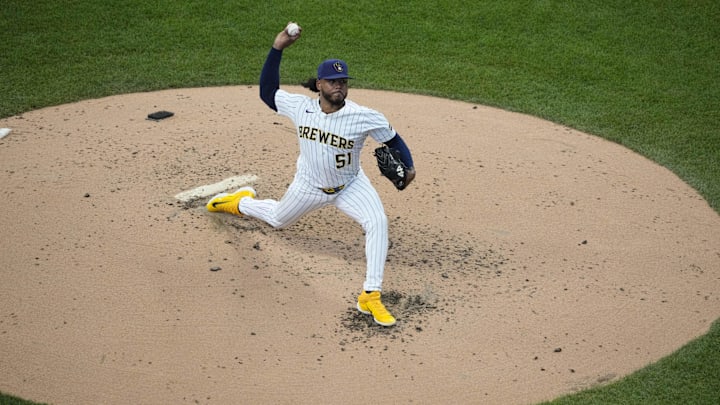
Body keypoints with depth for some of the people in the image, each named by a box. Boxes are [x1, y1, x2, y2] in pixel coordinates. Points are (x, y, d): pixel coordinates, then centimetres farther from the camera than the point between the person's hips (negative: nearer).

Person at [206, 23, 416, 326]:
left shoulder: (364, 117, -26)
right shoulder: (301, 107, -19)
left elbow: (393, 140, -14)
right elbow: (267, 91, -7)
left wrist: (408, 166, -31)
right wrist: (277, 49, -18)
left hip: (350, 187, -2)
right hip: (309, 186, 2)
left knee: (377, 222, -28)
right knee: (277, 220, 26)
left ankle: (370, 297, -23)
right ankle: (242, 201, 63)